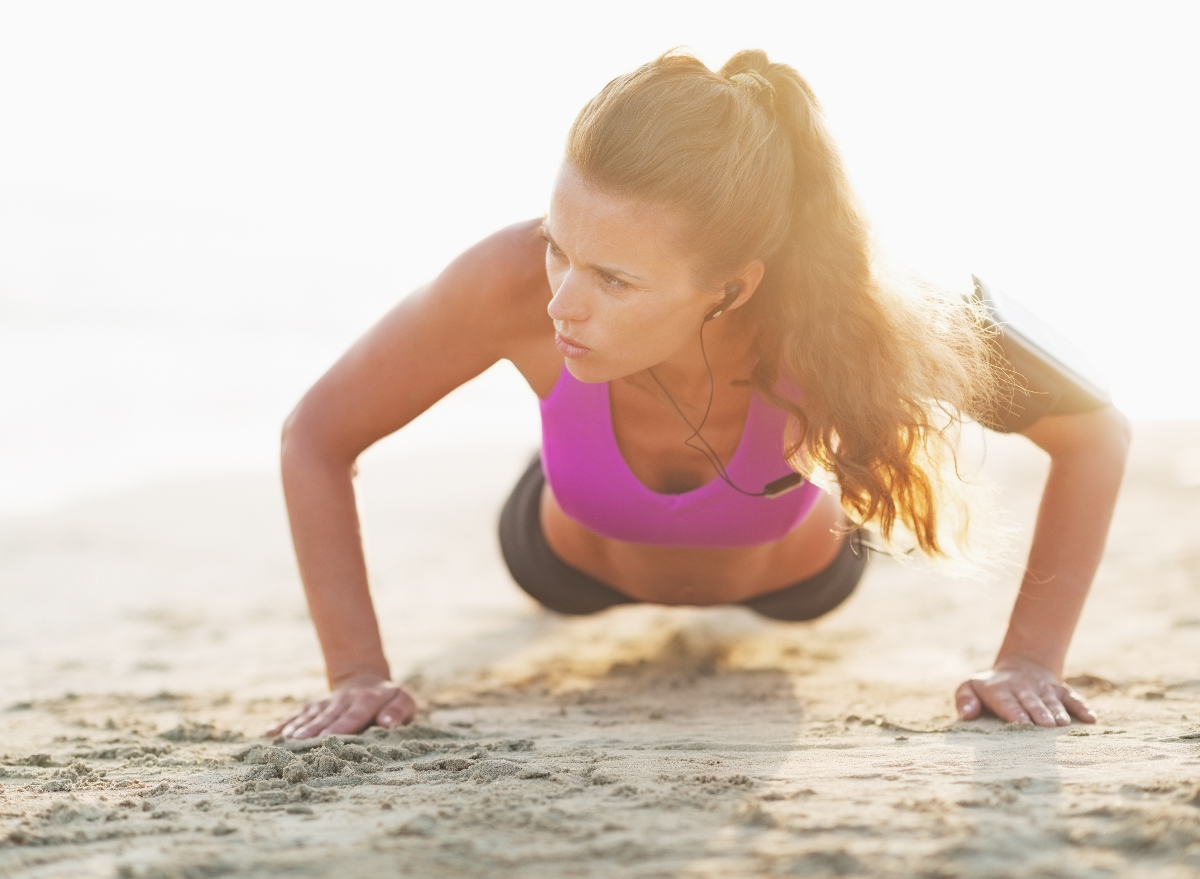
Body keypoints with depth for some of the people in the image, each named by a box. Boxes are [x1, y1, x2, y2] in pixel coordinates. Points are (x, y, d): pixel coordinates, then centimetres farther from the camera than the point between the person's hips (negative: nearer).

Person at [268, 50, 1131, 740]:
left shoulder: (840, 317, -46)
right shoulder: (516, 283, -45)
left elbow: (1098, 430, -30)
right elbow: (316, 439, -27)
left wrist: (1030, 661, -33)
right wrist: (359, 672, -30)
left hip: (793, 571, 0)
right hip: (583, 560, 0)